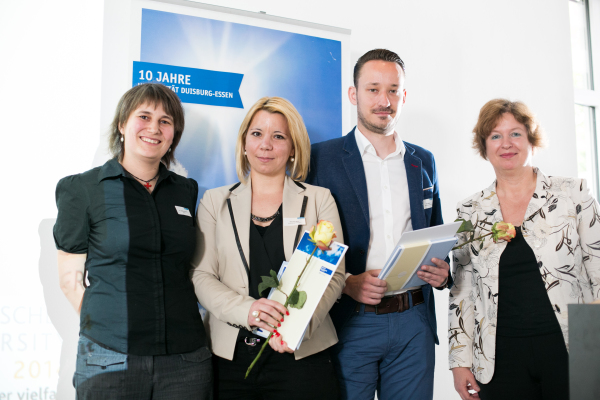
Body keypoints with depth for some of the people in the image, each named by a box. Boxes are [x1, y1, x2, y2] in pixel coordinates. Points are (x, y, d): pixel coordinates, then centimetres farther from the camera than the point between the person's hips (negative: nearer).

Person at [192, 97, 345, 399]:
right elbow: (201, 275, 1)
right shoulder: (215, 201, 9)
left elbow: (334, 275, 0)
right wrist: (246, 309, -17)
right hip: (228, 355, 1)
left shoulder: (319, 200, 7)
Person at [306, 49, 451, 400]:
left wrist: (442, 273, -1)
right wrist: (345, 282, -17)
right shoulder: (322, 158, -2)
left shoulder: (424, 161, 12)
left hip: (414, 322, 4)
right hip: (350, 323, -3)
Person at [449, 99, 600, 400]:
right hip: (501, 358, 1)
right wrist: (460, 361, 3)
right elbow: (462, 292, 8)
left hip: (568, 350, -1)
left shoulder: (572, 194, 1)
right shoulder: (470, 211, 6)